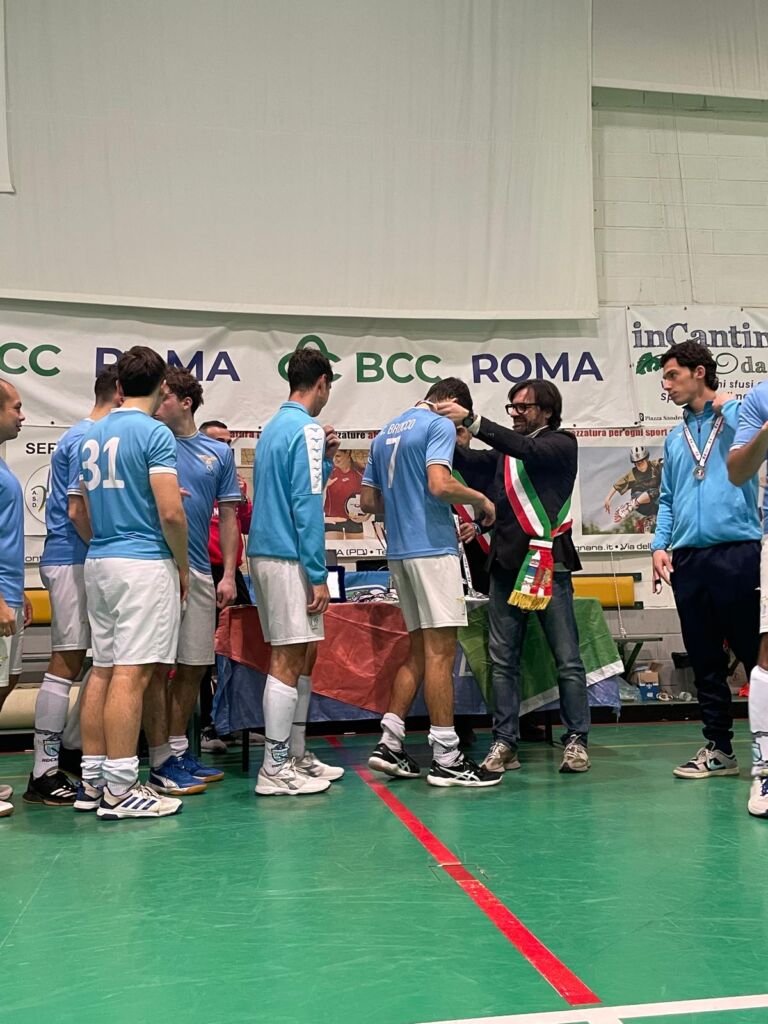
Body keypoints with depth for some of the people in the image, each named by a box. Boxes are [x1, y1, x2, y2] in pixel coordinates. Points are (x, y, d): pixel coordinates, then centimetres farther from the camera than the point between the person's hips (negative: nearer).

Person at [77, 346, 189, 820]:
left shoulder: (93, 435, 13)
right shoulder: (155, 433, -10)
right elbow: (170, 512, -17)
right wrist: (183, 566, -4)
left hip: (99, 562, 8)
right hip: (144, 563, -8)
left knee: (103, 669, 12)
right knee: (131, 674, -7)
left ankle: (92, 780, 17)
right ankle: (120, 789, -4)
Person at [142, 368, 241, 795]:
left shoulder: (219, 452, 10)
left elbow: (228, 516, 10)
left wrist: (228, 574, 3)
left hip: (199, 571, 4)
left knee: (194, 664, 10)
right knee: (158, 666, -2)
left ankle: (178, 750, 23)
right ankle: (160, 763, 5)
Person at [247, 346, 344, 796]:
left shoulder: (274, 426, 17)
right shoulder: (307, 429, -11)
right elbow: (307, 507, -17)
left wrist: (325, 458, 14)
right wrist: (318, 576, -16)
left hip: (267, 552, 10)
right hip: (288, 557, -10)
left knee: (303, 655, 15)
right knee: (290, 659, -6)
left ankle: (296, 756, 22)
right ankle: (275, 770, -1)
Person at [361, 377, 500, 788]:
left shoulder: (385, 434, 19)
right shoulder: (439, 425, -6)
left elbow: (368, 500, 19)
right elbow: (440, 485, -21)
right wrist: (480, 499, -5)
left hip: (398, 551, 8)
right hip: (432, 548, -8)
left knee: (419, 649, 14)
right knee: (441, 651, -5)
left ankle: (390, 743, 12)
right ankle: (446, 758, -1)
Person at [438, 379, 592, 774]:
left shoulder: (561, 444, 4)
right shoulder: (504, 452, 21)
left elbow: (528, 450, -15)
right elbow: (469, 461, 8)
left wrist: (471, 420, -22)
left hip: (548, 562, -5)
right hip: (506, 564, 6)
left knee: (567, 659, -2)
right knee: (502, 659, 3)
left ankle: (576, 740, 5)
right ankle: (504, 742, 8)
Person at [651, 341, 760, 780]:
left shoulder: (741, 415, 3)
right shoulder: (674, 437, 20)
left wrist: (725, 408, -14)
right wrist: (660, 546, 9)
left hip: (737, 552, -6)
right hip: (687, 559, 6)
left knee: (755, 652, -2)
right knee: (705, 661, 10)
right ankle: (719, 748, 19)